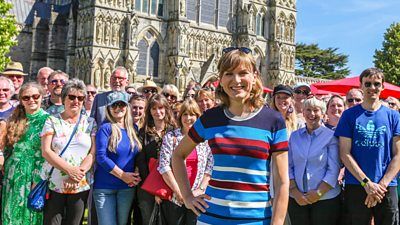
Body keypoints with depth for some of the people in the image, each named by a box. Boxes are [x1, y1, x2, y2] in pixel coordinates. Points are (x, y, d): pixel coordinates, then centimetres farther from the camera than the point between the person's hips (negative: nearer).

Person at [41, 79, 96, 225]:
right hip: (54, 185, -1)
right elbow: (46, 151, -5)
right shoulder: (52, 121, 4)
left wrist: (78, 174, -16)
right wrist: (70, 170, -17)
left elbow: (93, 153, -1)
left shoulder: (90, 123, 7)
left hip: (81, 186, 1)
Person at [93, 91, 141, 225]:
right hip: (104, 187, -5)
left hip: (128, 187, 5)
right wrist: (122, 175, -15)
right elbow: (101, 157, -16)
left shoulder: (133, 128, 8)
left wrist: (136, 174, -4)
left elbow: (138, 154, 14)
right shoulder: (105, 128, -8)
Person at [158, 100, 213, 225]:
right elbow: (164, 166, -7)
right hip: (174, 197, -1)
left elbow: (210, 167, 2)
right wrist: (178, 192, -10)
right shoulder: (171, 137, -1)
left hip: (196, 199, 1)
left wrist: (201, 189, -7)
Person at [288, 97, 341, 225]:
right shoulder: (294, 136, 7)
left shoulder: (331, 136, -4)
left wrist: (318, 193, -14)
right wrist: (295, 191, -6)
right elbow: (289, 166, 6)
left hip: (326, 199, -3)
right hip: (297, 199, 3)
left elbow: (334, 170, -8)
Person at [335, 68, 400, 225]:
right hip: (356, 187, -1)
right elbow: (345, 154, -3)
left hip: (387, 189, 1)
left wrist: (381, 185, -10)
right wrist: (367, 183, -12)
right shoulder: (349, 115, 2)